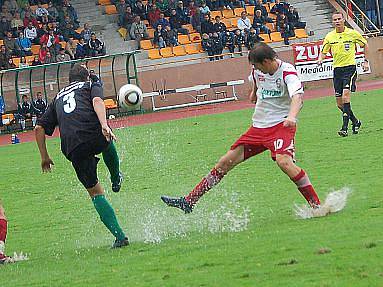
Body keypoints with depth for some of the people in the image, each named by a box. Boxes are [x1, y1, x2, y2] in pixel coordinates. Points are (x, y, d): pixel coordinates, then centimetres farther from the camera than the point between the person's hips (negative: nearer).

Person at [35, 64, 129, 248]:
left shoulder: (58, 97, 32)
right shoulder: (92, 86, 21)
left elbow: (39, 128, 24)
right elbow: (97, 101, -3)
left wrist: (44, 157, 31)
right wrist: (104, 125, -18)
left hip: (72, 148, 2)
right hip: (95, 135, -2)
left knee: (95, 192, 11)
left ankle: (119, 236, 2)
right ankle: (116, 179, 53)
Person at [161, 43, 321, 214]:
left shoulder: (287, 72, -18)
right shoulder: (258, 70, 4)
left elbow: (297, 96, -36)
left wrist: (291, 116, -55)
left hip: (281, 124, -7)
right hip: (258, 127, 7)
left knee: (283, 161, -34)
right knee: (226, 162, 6)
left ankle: (316, 205, -23)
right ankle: (189, 202, 12)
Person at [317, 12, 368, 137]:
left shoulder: (353, 33, -3)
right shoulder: (329, 37, 4)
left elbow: (365, 44, 12)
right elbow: (323, 51, 15)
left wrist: (366, 61, 8)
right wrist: (320, 59, -7)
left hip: (350, 67, -4)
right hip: (337, 69, 4)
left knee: (345, 95, -22)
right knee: (339, 103, 3)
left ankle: (345, 127, -22)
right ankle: (355, 122, 26)